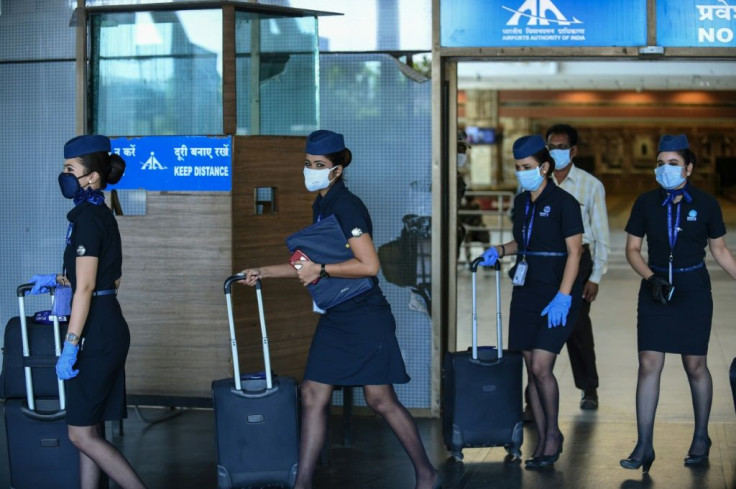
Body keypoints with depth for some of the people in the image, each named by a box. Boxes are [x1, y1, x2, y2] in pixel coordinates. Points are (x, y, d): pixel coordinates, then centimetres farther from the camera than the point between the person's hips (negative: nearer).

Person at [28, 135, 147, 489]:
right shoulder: (100, 214, 14)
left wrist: (70, 348, -20)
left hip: (97, 332, -10)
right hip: (107, 327, 10)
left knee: (82, 434, -4)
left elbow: (85, 288, -20)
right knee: (89, 431, 12)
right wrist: (57, 280, 28)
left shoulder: (87, 218, -15)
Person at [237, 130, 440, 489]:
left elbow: (369, 265, -25)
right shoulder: (321, 206, 12)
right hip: (335, 320, 9)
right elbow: (312, 266, 22)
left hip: (364, 318, -9)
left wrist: (321, 269, -19)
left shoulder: (346, 206, -17)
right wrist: (263, 272, 19)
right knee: (313, 396, 5)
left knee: (380, 400, -1)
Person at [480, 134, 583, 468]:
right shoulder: (521, 202, 11)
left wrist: (562, 297, -21)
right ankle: (542, 441, 14)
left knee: (541, 367, -14)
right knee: (530, 369, 6)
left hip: (557, 294, -7)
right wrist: (499, 250, 6)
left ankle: (553, 433, 5)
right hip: (525, 292, 7)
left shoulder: (563, 202, -10)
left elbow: (574, 251, -13)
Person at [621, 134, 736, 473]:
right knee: (648, 365, -3)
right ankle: (644, 446, 1)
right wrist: (651, 278, -13)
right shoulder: (646, 203, -2)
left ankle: (701, 437, 23)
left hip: (693, 291, -1)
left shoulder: (705, 204, -4)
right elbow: (632, 249, 3)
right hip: (655, 290, 1)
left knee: (695, 365, 5)